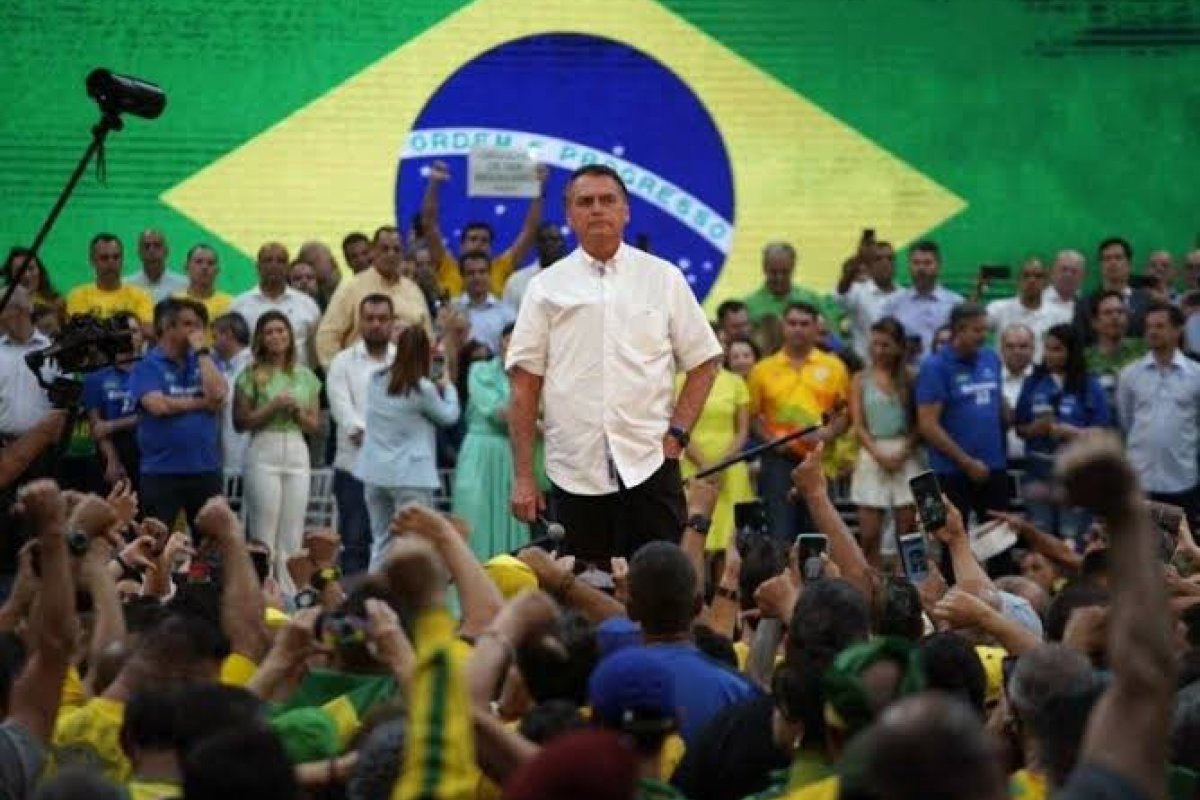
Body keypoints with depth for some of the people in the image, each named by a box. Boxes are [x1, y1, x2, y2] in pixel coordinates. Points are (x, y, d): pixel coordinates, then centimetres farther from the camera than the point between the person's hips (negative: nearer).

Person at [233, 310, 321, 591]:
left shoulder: (306, 376, 13)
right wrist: (273, 407, -11)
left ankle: (289, 594, 8)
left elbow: (313, 425, 15)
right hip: (264, 451, -4)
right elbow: (240, 422, -3)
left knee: (293, 536, 3)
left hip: (297, 451, 4)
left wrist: (297, 411, -4)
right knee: (264, 532, -4)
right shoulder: (251, 375, 2)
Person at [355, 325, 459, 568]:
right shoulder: (422, 389, -12)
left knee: (380, 542, 12)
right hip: (411, 476, -5)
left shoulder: (376, 381, 3)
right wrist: (448, 389, 20)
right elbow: (449, 416, 4)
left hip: (374, 474, 5)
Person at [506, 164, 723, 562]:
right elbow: (524, 386, 4)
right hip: (574, 472, 0)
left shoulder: (664, 279, 7)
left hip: (649, 468, 0)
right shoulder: (546, 288, 6)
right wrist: (523, 477, -1)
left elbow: (703, 363, 11)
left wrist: (677, 432, -2)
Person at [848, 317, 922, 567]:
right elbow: (858, 425, 2)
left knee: (907, 535, 0)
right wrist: (879, 455, -10)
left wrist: (903, 453, -11)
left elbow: (919, 423, 2)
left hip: (906, 456, -1)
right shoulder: (861, 380, 7)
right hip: (872, 455, 1)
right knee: (869, 536, -3)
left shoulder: (910, 379, 5)